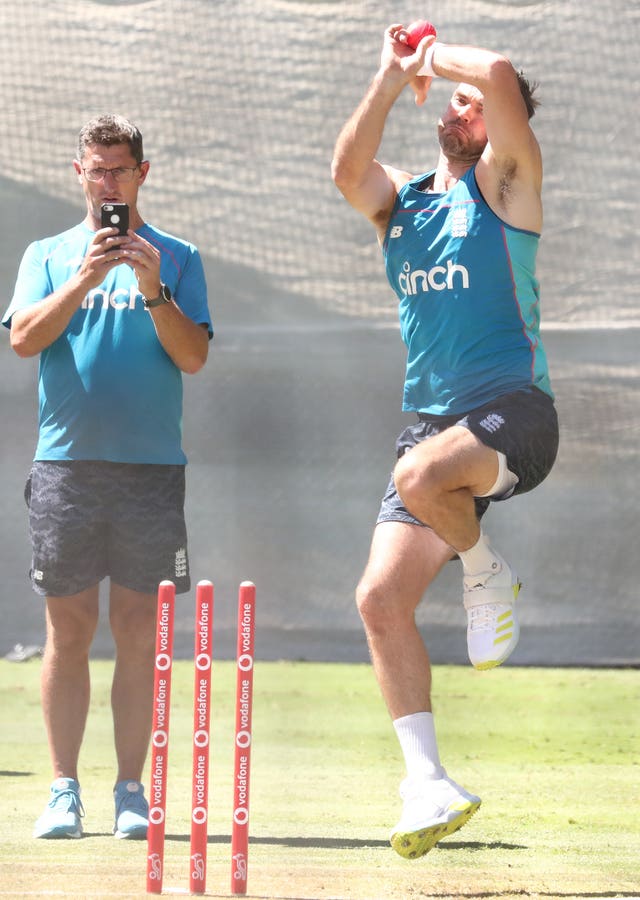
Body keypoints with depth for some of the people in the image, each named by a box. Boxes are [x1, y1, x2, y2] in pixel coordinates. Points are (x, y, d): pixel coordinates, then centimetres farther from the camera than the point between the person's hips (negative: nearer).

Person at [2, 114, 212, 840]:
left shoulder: (176, 259, 10)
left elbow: (194, 356, 0)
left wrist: (153, 289, -14)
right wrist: (87, 277, -15)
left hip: (152, 467, 0)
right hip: (66, 464, 0)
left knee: (138, 634, -1)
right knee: (68, 631, 1)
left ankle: (131, 791, 4)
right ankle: (63, 790, 4)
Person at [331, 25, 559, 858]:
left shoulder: (504, 184, 2)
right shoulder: (399, 202, 17)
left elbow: (500, 75, -14)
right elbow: (347, 170, -6)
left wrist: (442, 55, 4)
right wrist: (394, 77, -7)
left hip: (512, 413, -6)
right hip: (434, 423, 6)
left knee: (423, 474, -38)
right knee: (382, 598, -8)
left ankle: (487, 573, -6)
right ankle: (428, 782, -4)